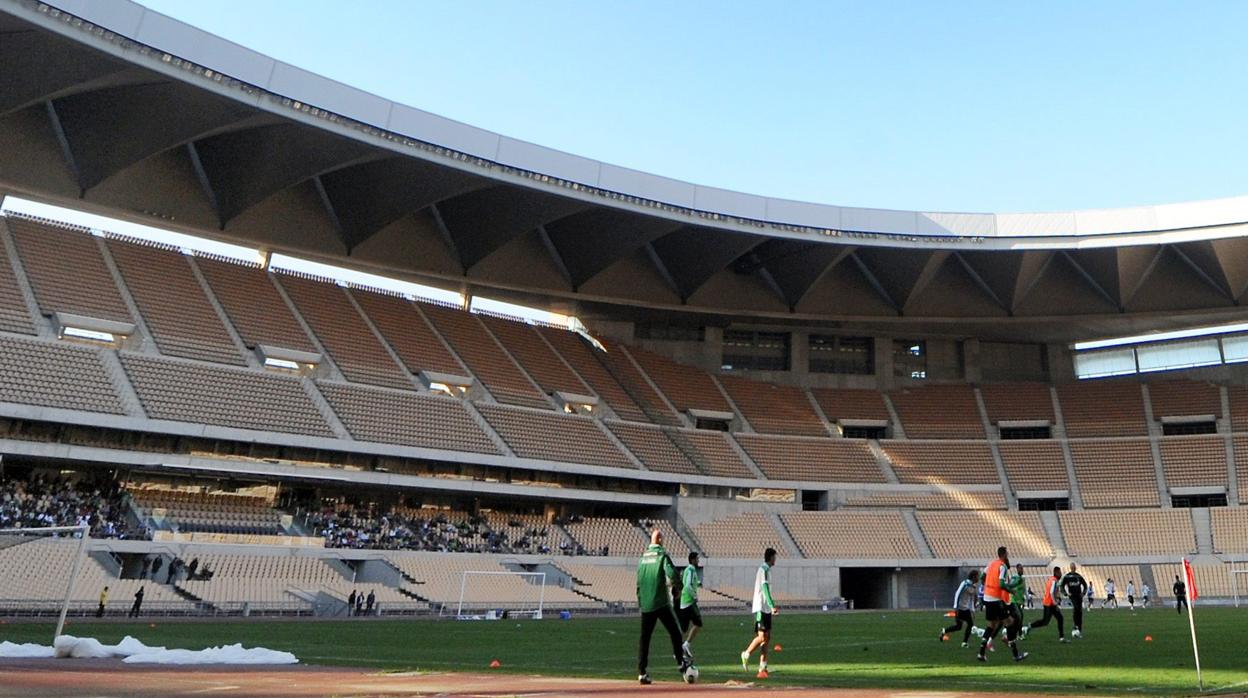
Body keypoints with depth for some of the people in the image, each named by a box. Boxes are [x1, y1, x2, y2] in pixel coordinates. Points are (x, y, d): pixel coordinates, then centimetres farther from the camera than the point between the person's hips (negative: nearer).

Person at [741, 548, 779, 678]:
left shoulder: (767, 570, 17)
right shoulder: (763, 570, -13)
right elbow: (764, 589, -22)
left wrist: (772, 606, 31)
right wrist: (772, 606, -29)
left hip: (766, 609, 10)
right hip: (761, 608, -10)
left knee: (767, 638, 6)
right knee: (761, 637, -11)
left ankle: (762, 668, 7)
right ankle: (746, 654, 9)